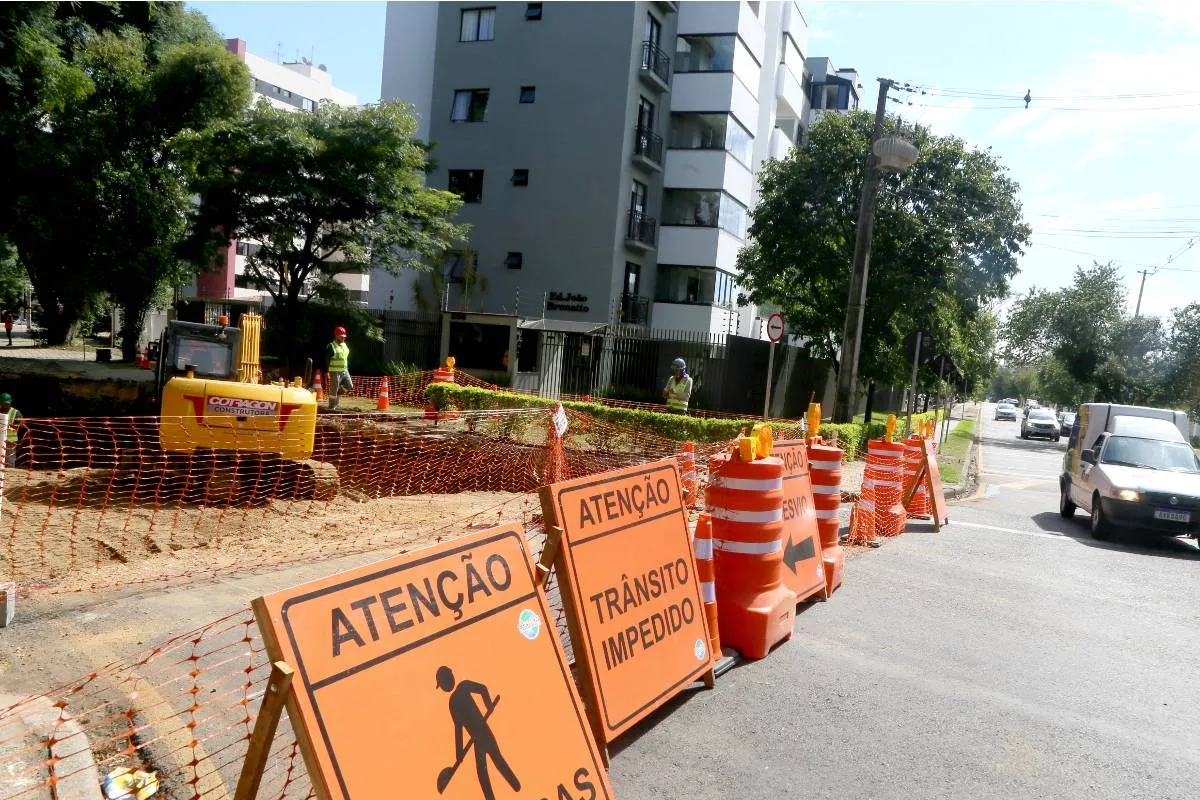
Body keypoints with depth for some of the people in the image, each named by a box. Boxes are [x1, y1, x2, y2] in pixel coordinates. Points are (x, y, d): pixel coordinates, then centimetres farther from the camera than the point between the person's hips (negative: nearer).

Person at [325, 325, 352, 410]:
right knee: (334, 390, -1)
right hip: (335, 372, -7)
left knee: (350, 387, 7)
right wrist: (326, 371, -16)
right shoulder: (331, 346, -11)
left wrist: (347, 368, 20)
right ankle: (332, 407, 8)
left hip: (345, 371, 7)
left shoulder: (345, 345, 13)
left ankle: (337, 392, 27)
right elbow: (326, 360, -12)